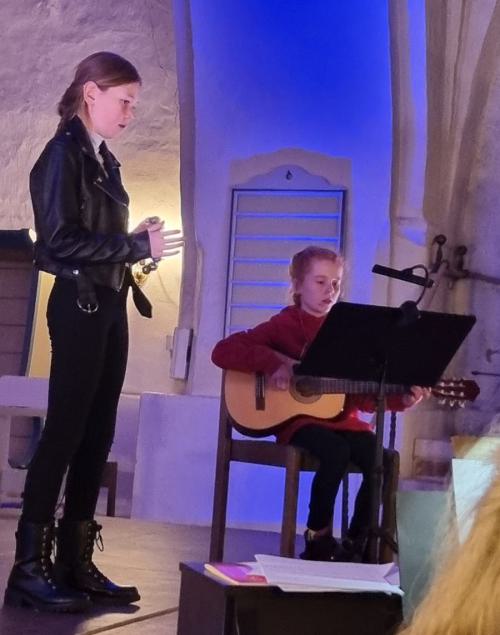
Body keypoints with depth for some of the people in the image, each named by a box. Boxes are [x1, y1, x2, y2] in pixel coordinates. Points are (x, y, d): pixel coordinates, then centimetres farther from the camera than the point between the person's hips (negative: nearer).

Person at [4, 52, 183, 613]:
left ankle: (75, 562, 14)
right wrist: (138, 245, -16)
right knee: (65, 430, -7)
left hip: (108, 305, 9)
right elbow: (62, 239, -18)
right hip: (79, 305, -8)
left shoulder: (103, 160, 16)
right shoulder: (64, 153, -9)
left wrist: (138, 242, 0)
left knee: (97, 432, 8)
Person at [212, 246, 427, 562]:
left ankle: (356, 545, -2)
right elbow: (223, 351, -8)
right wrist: (274, 364, -18)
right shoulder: (284, 325, 2)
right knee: (337, 452, -34)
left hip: (342, 420, 4)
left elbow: (364, 395, 11)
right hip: (299, 418, -4)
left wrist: (401, 399, -6)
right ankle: (318, 540, -11)